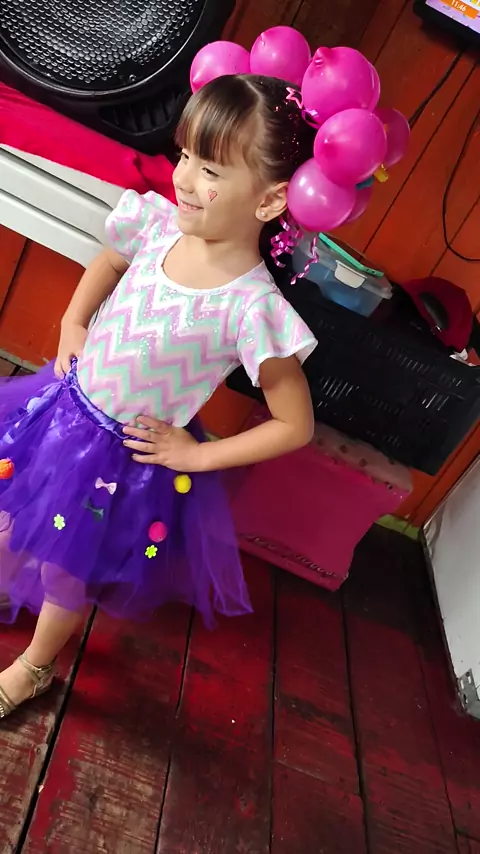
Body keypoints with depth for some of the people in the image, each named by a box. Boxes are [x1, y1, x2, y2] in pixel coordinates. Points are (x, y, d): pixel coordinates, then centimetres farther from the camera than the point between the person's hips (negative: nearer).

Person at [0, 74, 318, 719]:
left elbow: (296, 427, -19)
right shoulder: (158, 223, -14)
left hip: (128, 458, -5)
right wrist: (71, 327, 0)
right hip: (66, 403, 5)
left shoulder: (251, 310, -30)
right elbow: (109, 262, 11)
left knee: (69, 573, 16)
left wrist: (196, 456, -14)